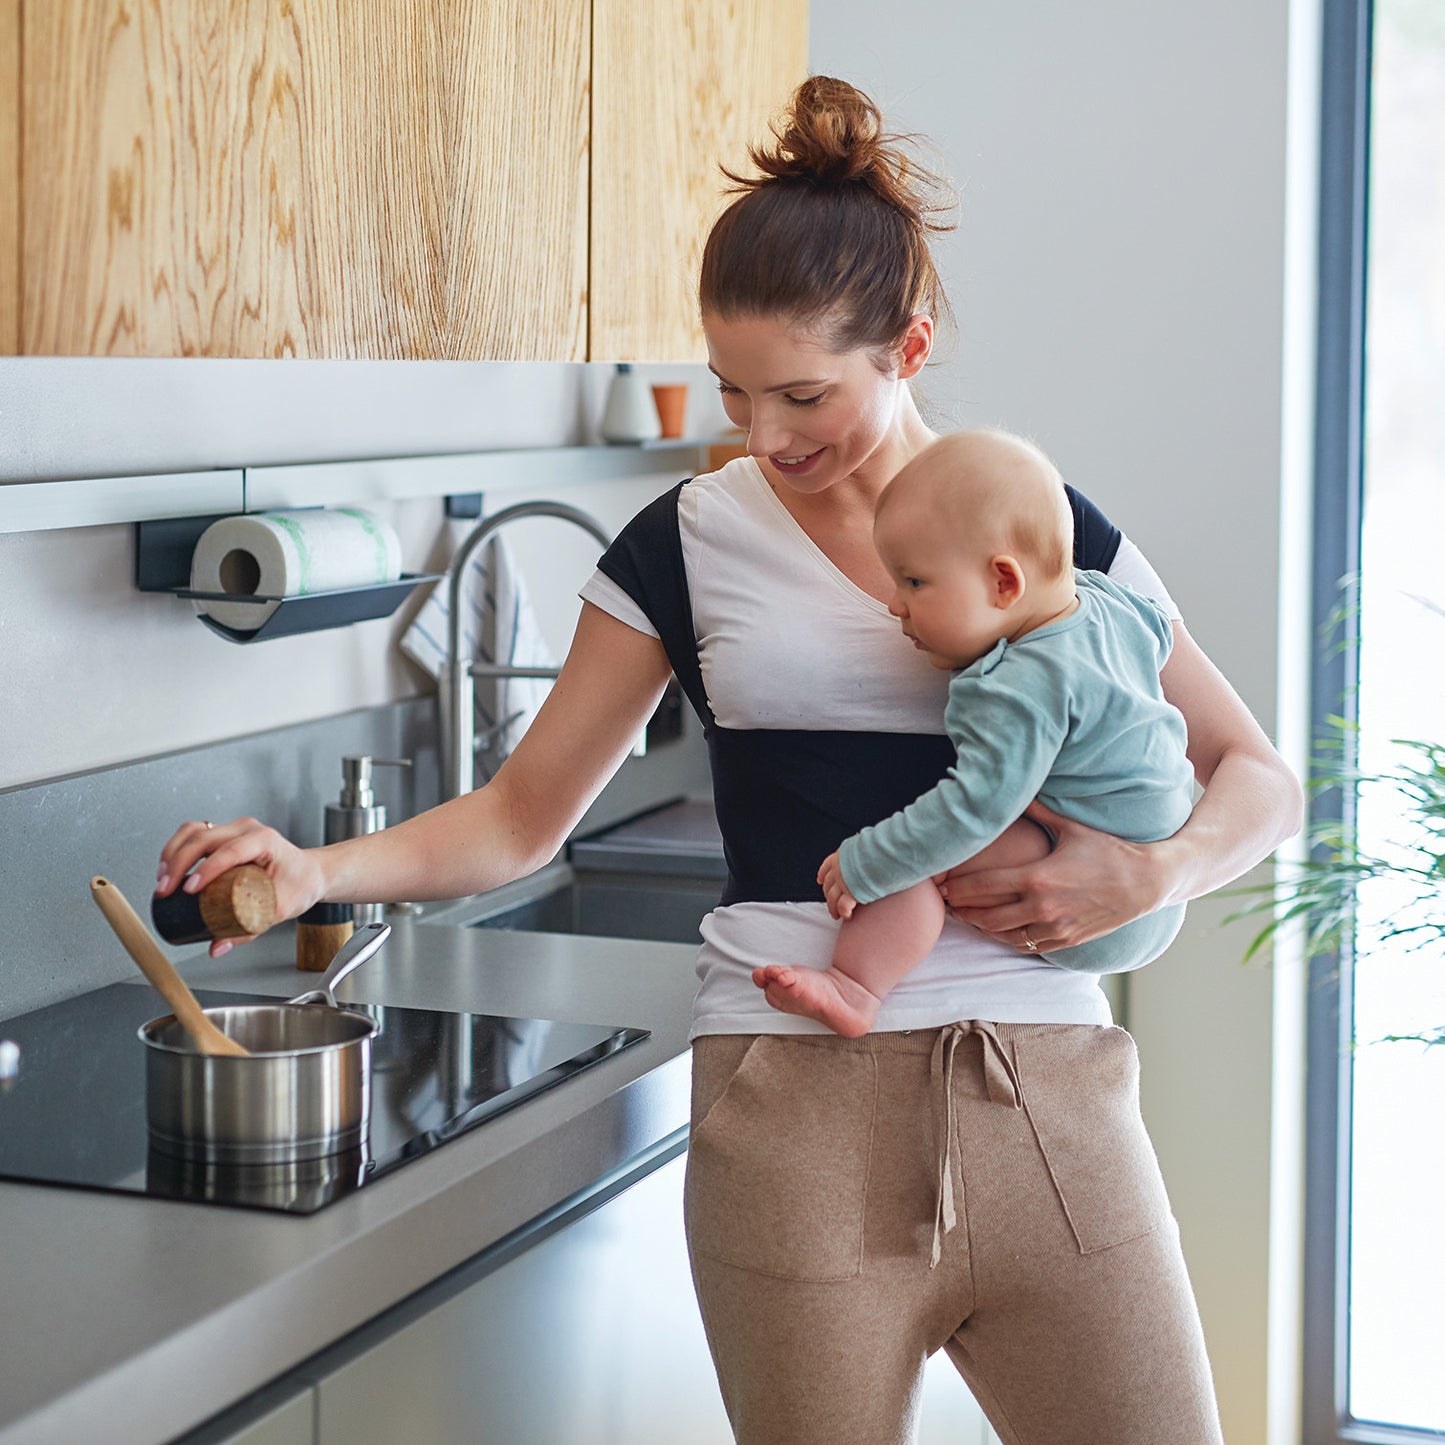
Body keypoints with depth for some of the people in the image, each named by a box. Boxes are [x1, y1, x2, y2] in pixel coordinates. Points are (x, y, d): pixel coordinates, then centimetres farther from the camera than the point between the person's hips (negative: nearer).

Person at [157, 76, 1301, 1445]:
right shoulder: (689, 543, 6)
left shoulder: (1045, 528, 7)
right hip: (799, 1110, -1)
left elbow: (1259, 780, 11)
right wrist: (321, 868, -6)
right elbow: (524, 813, 10)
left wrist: (1157, 869, -10)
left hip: (1045, 1094, 2)